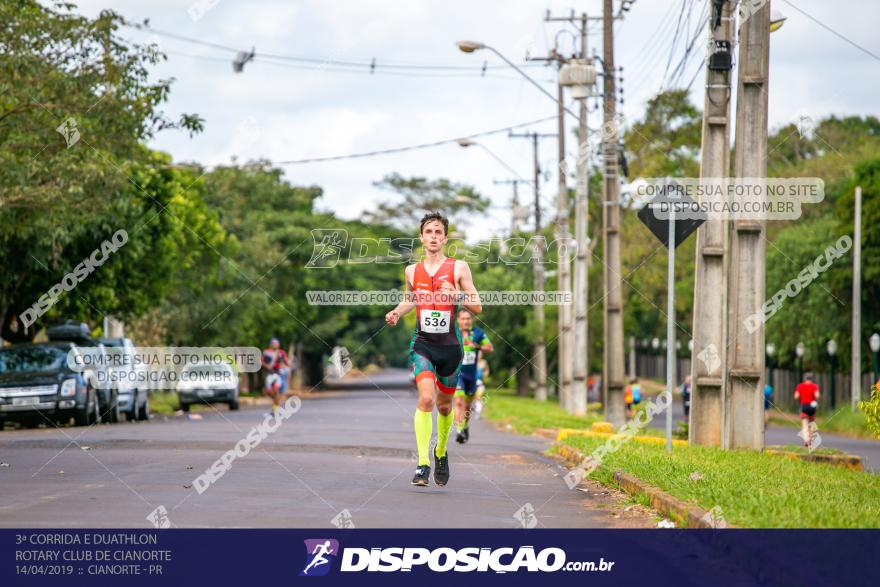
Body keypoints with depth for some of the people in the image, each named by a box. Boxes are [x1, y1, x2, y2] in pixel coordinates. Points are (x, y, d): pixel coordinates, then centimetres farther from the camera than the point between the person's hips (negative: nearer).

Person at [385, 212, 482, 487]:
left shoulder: (458, 268, -2)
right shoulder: (412, 271, 6)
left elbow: (477, 307, -1)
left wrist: (455, 294, -18)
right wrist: (397, 312, 6)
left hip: (449, 345, 0)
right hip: (422, 343, 0)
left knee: (444, 405, 14)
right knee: (426, 399, -20)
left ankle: (441, 452, 41)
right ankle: (422, 465, -20)